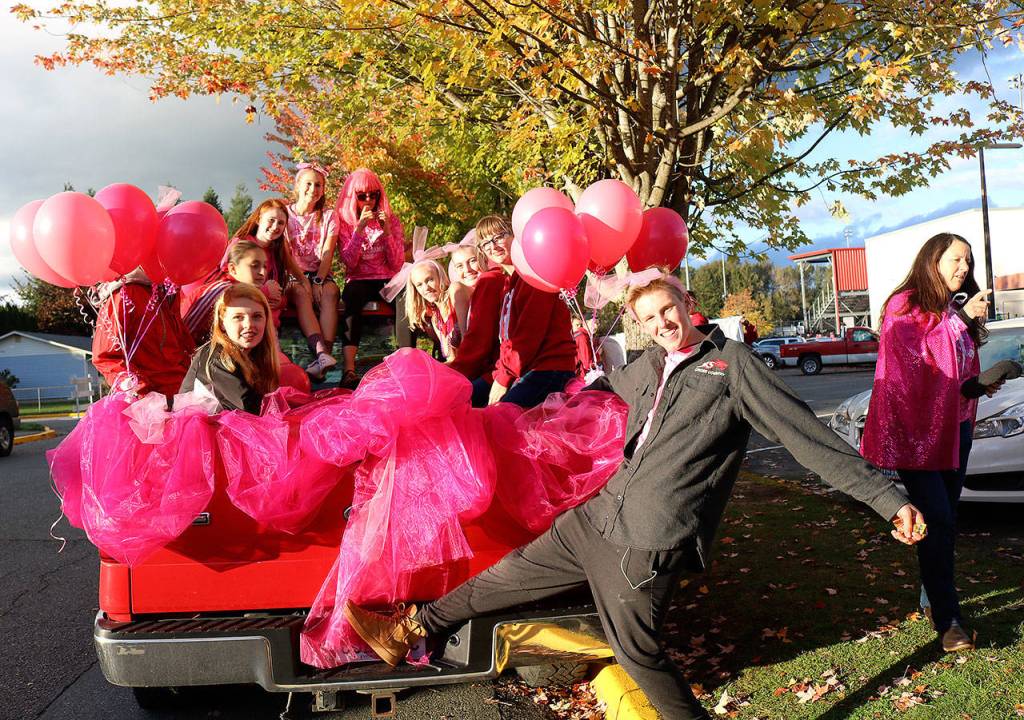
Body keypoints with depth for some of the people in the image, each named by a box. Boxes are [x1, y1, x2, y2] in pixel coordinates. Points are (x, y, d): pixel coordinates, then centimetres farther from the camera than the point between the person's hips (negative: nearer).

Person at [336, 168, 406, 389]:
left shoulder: (391, 220, 10)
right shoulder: (345, 222, 8)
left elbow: (397, 264, 1)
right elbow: (350, 262, -7)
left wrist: (387, 232, -11)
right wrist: (360, 229, -16)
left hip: (386, 281, 1)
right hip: (359, 281, -1)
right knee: (353, 294, -38)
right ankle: (349, 369, -47)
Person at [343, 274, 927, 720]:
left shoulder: (731, 364, -5)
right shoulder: (650, 366, 13)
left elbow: (808, 435, -7)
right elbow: (607, 386, 36)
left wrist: (887, 497, -10)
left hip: (648, 544, -7)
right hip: (596, 517, 7)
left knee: (638, 653, 1)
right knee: (513, 573, 12)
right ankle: (410, 630, 26)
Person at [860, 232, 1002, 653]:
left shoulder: (956, 312, 16)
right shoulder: (904, 306, -7)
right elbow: (919, 354, -22)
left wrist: (983, 383, 11)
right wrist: (960, 317, -22)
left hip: (954, 426, 8)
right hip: (915, 429, -8)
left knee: (944, 520, 11)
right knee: (938, 522, -12)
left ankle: (932, 599, 23)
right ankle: (948, 621, -9)